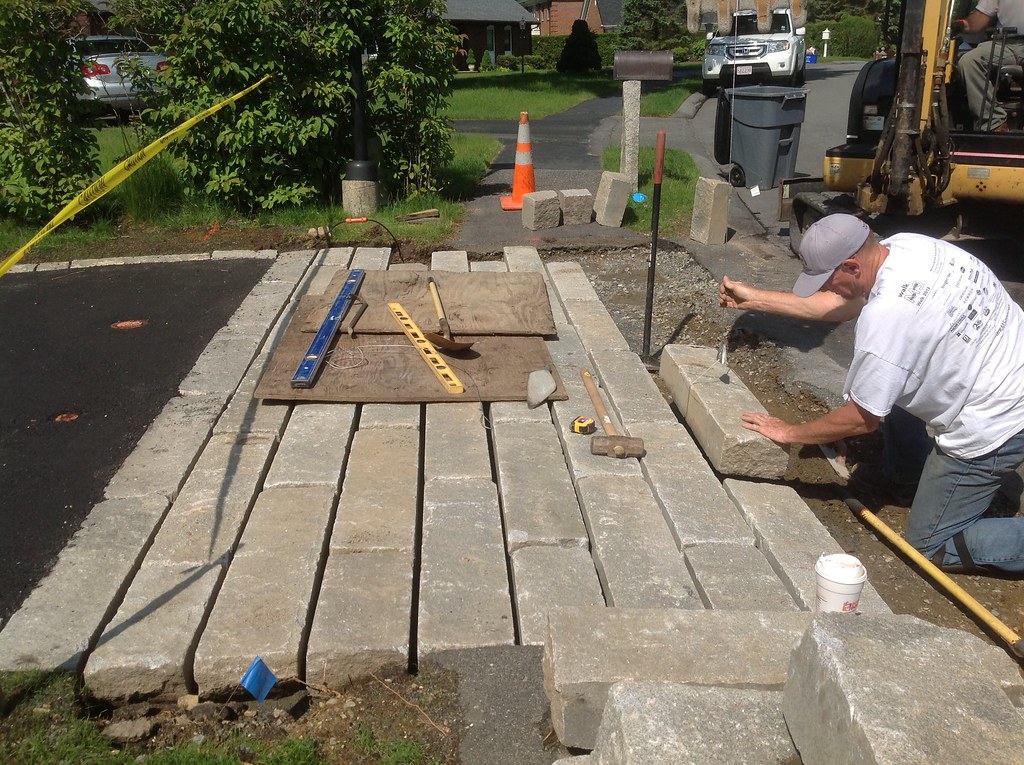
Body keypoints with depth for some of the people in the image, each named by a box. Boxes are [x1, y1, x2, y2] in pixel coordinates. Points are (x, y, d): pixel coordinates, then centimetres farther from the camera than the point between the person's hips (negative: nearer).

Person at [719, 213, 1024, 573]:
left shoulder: (884, 315, -29)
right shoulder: (905, 244, -7)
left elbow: (862, 420, -15)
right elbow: (843, 304, 10)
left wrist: (790, 433, -1)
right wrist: (754, 298, 11)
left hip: (993, 428, -8)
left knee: (931, 545, 8)